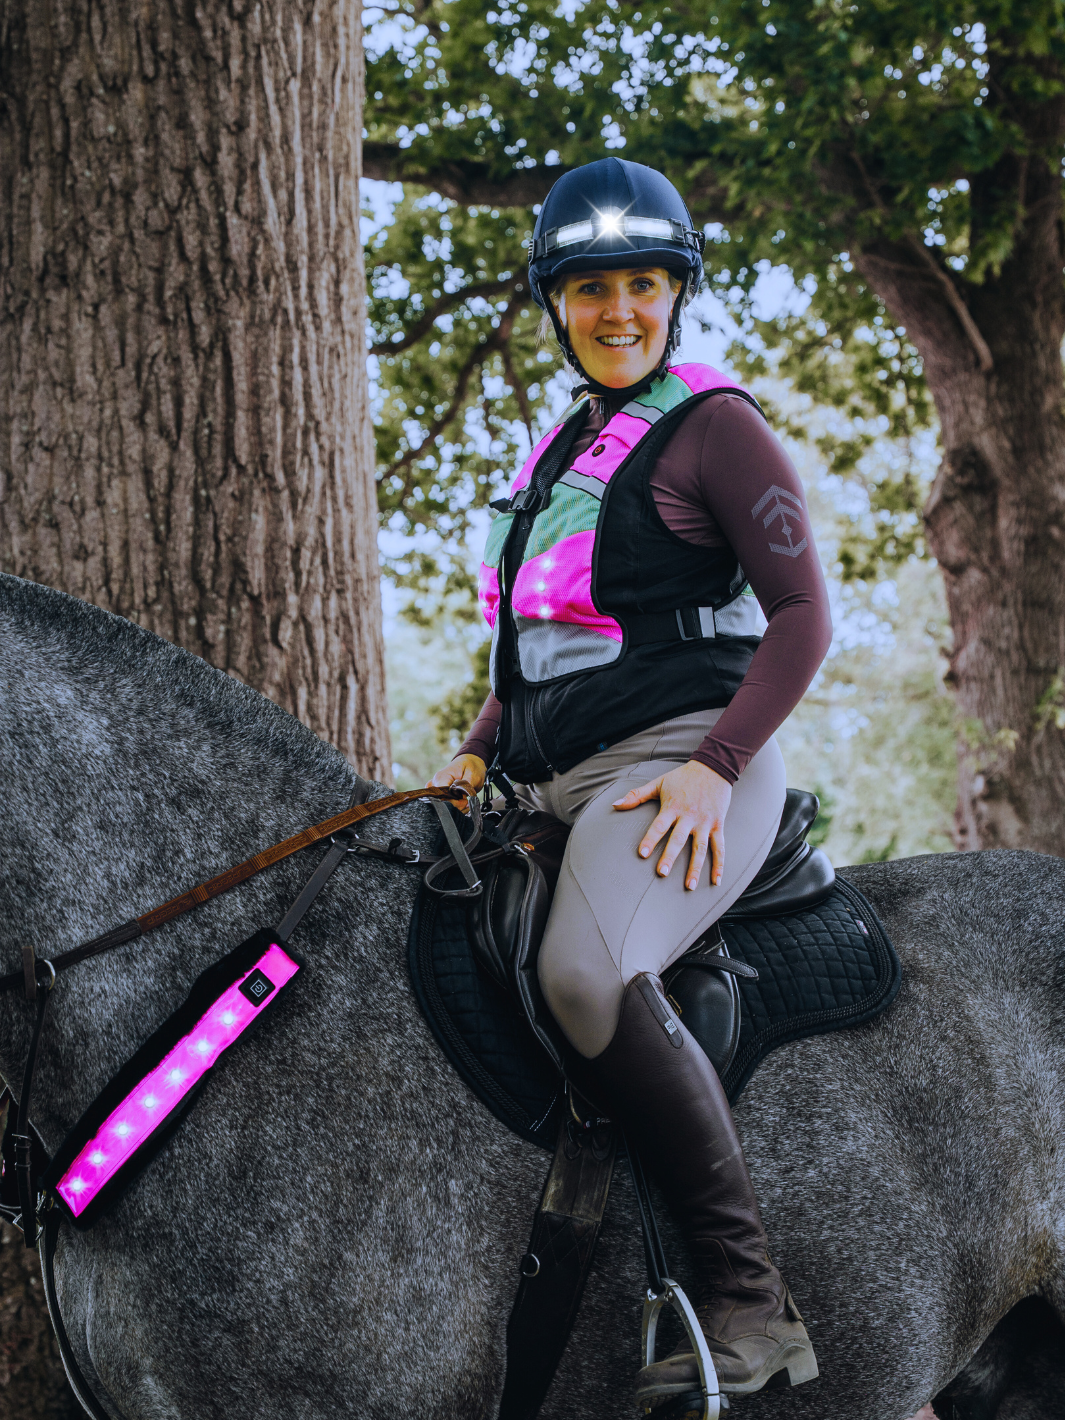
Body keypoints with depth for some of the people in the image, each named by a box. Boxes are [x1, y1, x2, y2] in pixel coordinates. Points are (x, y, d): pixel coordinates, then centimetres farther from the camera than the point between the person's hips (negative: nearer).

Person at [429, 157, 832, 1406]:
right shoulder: (557, 451, 22)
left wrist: (715, 766, -18)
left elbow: (803, 614, -7)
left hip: (677, 770, -9)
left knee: (587, 972, -36)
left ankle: (751, 1307, -31)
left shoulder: (712, 426, -1)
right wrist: (475, 752, 13)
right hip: (552, 790, 9)